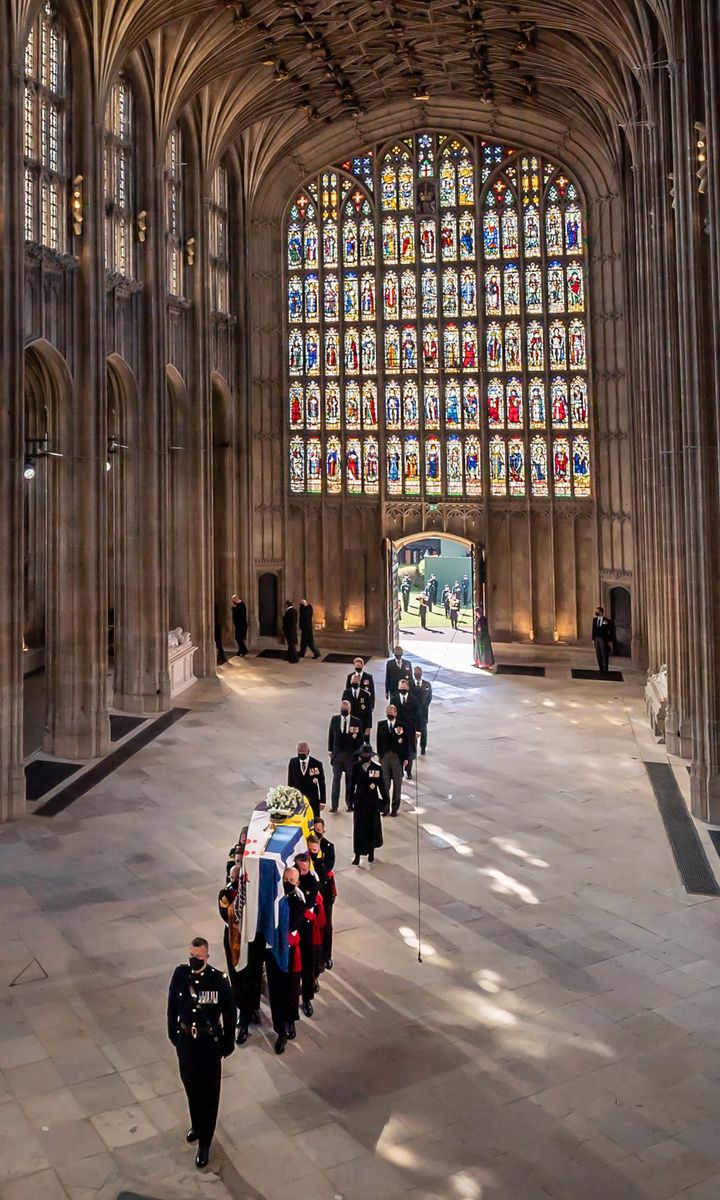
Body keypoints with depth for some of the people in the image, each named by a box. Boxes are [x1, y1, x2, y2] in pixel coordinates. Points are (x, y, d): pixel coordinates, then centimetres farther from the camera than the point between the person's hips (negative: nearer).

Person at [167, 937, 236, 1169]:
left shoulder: (218, 980, -22)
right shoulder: (180, 974, -13)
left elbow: (229, 1014, -11)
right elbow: (172, 1006, 2)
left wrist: (228, 1044, -5)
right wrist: (173, 1034, 9)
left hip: (210, 1044, -3)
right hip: (186, 1041, 4)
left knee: (208, 1094, 8)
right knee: (191, 1088, 23)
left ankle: (204, 1145, 23)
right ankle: (197, 1125, 49)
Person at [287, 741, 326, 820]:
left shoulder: (317, 764, -10)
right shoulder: (292, 762, -3)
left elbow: (322, 784, -3)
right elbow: (290, 782, 5)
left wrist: (322, 802, -2)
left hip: (313, 801, -1)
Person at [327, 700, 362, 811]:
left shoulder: (356, 722, -3)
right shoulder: (334, 720, 3)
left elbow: (360, 738, -1)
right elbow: (331, 735, 8)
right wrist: (330, 750, 6)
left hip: (351, 755, -1)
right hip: (337, 753, 1)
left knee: (350, 780, 8)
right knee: (336, 779, 1)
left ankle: (349, 803, 19)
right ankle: (334, 805, 4)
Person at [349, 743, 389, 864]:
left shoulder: (377, 767, -13)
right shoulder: (355, 766, -7)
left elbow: (382, 785, -6)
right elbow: (352, 784, 2)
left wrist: (385, 800, -4)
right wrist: (351, 799, 5)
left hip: (373, 802, -1)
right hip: (359, 802, 1)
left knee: (372, 827, 13)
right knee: (358, 828, 2)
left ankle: (371, 852, 33)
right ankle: (357, 855, 9)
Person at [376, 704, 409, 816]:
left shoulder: (401, 725, -2)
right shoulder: (381, 725, 5)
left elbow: (405, 743, -1)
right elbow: (378, 740, 6)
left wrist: (406, 758, -3)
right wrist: (379, 755, 2)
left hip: (398, 757, -1)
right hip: (385, 757, 1)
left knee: (397, 783, 6)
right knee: (385, 783, 6)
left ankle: (394, 808, 16)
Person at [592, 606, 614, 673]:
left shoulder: (607, 621, -7)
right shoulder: (595, 620, 8)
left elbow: (611, 631, -5)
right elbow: (594, 630, 11)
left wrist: (610, 641, -9)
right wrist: (593, 639, 7)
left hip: (604, 640, -5)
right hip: (596, 639, 5)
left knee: (605, 655, -1)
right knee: (598, 655, 7)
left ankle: (605, 670, 7)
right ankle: (601, 669, 15)